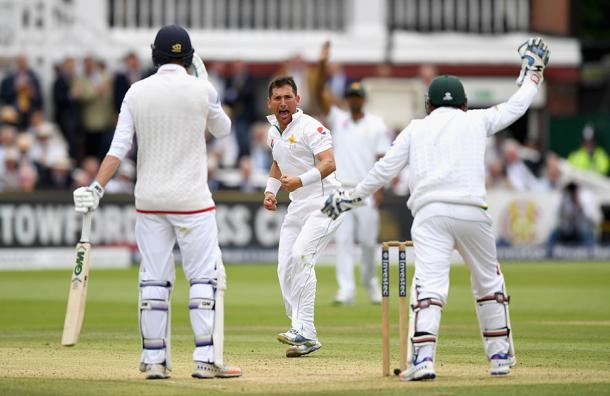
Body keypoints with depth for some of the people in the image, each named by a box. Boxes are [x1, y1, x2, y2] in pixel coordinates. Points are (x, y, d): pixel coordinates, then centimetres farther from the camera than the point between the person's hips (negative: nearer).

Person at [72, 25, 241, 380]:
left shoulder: (137, 92, 1)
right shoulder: (202, 90, -6)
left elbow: (119, 147, -6)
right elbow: (222, 129, 13)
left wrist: (97, 188, -8)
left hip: (149, 200, 3)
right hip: (192, 199, -3)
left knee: (154, 279, 6)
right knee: (205, 276, 1)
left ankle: (155, 360, 6)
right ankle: (207, 359, -5)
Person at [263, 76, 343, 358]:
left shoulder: (310, 127, -13)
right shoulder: (273, 133, 13)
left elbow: (329, 164, -23)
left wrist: (300, 181, -36)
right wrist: (270, 190, 13)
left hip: (324, 202, -9)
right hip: (297, 206, 9)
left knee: (300, 255, -26)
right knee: (285, 268, 2)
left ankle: (303, 331, -28)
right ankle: (305, 339, 8)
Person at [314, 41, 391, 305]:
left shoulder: (377, 125, 5)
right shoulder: (338, 120, 9)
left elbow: (382, 159, 0)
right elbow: (320, 93, -2)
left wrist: (379, 189, -11)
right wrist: (322, 65, -15)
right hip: (342, 189, 1)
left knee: (368, 240, 2)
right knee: (343, 240, -6)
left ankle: (370, 283, 24)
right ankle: (346, 290, -9)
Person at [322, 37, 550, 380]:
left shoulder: (416, 129, 17)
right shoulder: (476, 121, 17)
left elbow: (386, 168, 11)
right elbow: (516, 107, 27)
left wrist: (353, 196, 20)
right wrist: (533, 73, 43)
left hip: (430, 213, 0)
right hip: (472, 212, 1)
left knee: (430, 285, -12)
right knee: (489, 283, 18)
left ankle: (422, 357, -29)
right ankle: (500, 356, 21)